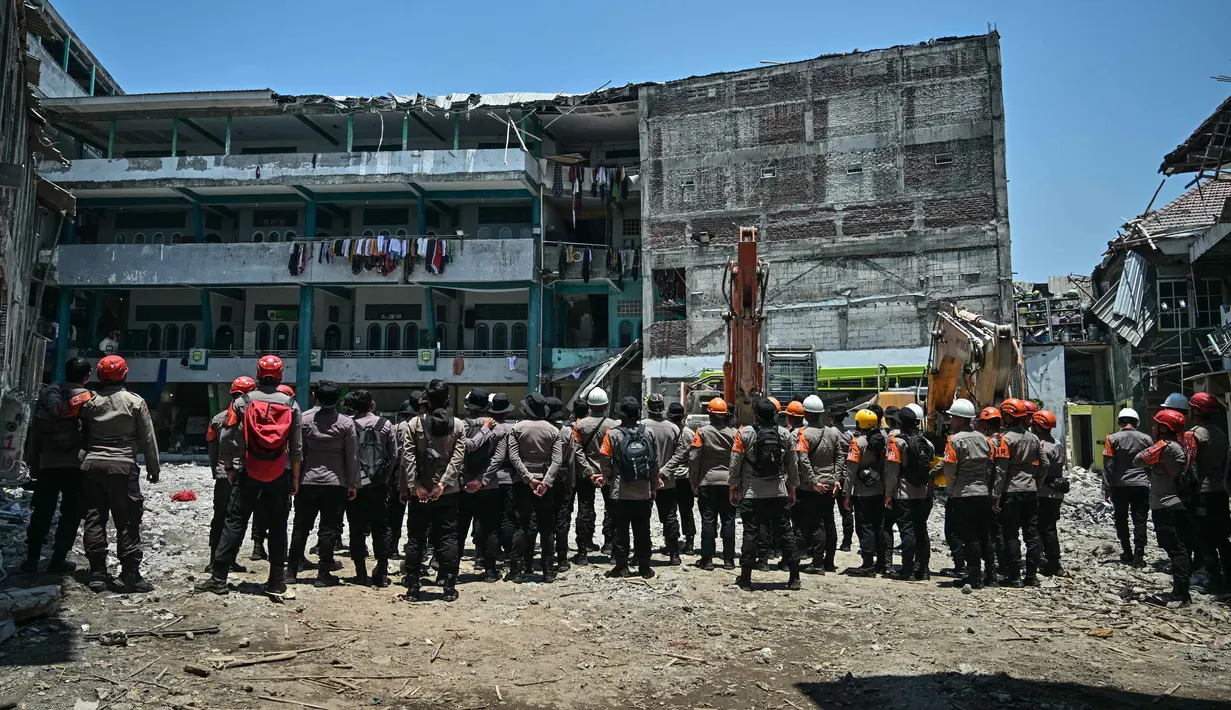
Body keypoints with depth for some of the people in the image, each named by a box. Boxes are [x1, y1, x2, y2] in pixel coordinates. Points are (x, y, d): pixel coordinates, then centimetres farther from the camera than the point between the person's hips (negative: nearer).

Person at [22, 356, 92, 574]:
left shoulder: (47, 393, 6)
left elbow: (36, 428, 7)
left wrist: (35, 459, 15)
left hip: (48, 464, 3)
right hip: (76, 465, -3)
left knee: (42, 513, 13)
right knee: (71, 513, 6)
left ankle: (31, 559, 14)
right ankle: (58, 560, 6)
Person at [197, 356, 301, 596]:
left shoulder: (243, 402, -1)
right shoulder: (291, 405, 2)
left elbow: (226, 439, -1)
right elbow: (297, 447, 2)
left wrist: (229, 468, 12)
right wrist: (295, 478, 9)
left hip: (247, 473, 0)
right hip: (280, 476, 1)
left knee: (234, 524, 4)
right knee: (277, 527, 7)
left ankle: (219, 578, 2)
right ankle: (276, 581, 9)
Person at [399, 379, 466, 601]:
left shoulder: (414, 424, -2)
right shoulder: (458, 425, 0)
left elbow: (408, 457, -7)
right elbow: (458, 458, -9)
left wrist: (414, 485, -6)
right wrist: (443, 483, -11)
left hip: (418, 492, 0)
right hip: (448, 492, 0)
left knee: (415, 539, 7)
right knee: (448, 539, 5)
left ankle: (413, 589, 10)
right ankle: (449, 588, 5)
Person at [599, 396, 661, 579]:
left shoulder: (613, 434, -9)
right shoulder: (647, 434, 2)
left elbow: (605, 461, -8)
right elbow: (654, 463, 6)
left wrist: (605, 478, 13)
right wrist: (653, 488, 15)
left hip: (621, 493, -3)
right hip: (644, 493, 3)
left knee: (621, 530, 6)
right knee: (642, 531, 10)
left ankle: (621, 566, 8)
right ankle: (644, 567, 15)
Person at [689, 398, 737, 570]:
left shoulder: (702, 432, -6)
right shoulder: (733, 433, 0)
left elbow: (693, 457, -6)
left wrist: (693, 481, 3)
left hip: (708, 482, -2)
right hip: (728, 481, 2)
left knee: (708, 520, 3)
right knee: (728, 520, 7)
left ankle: (707, 559, 4)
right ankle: (729, 559, 10)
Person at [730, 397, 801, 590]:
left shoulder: (744, 434, -7)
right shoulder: (785, 434, 3)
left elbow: (735, 464, -5)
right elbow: (793, 464, 8)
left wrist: (732, 488, 6)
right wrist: (792, 489, 18)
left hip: (752, 494, -2)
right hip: (779, 493, 3)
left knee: (750, 533, 3)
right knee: (785, 532, 9)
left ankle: (746, 578, 7)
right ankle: (794, 577, 12)